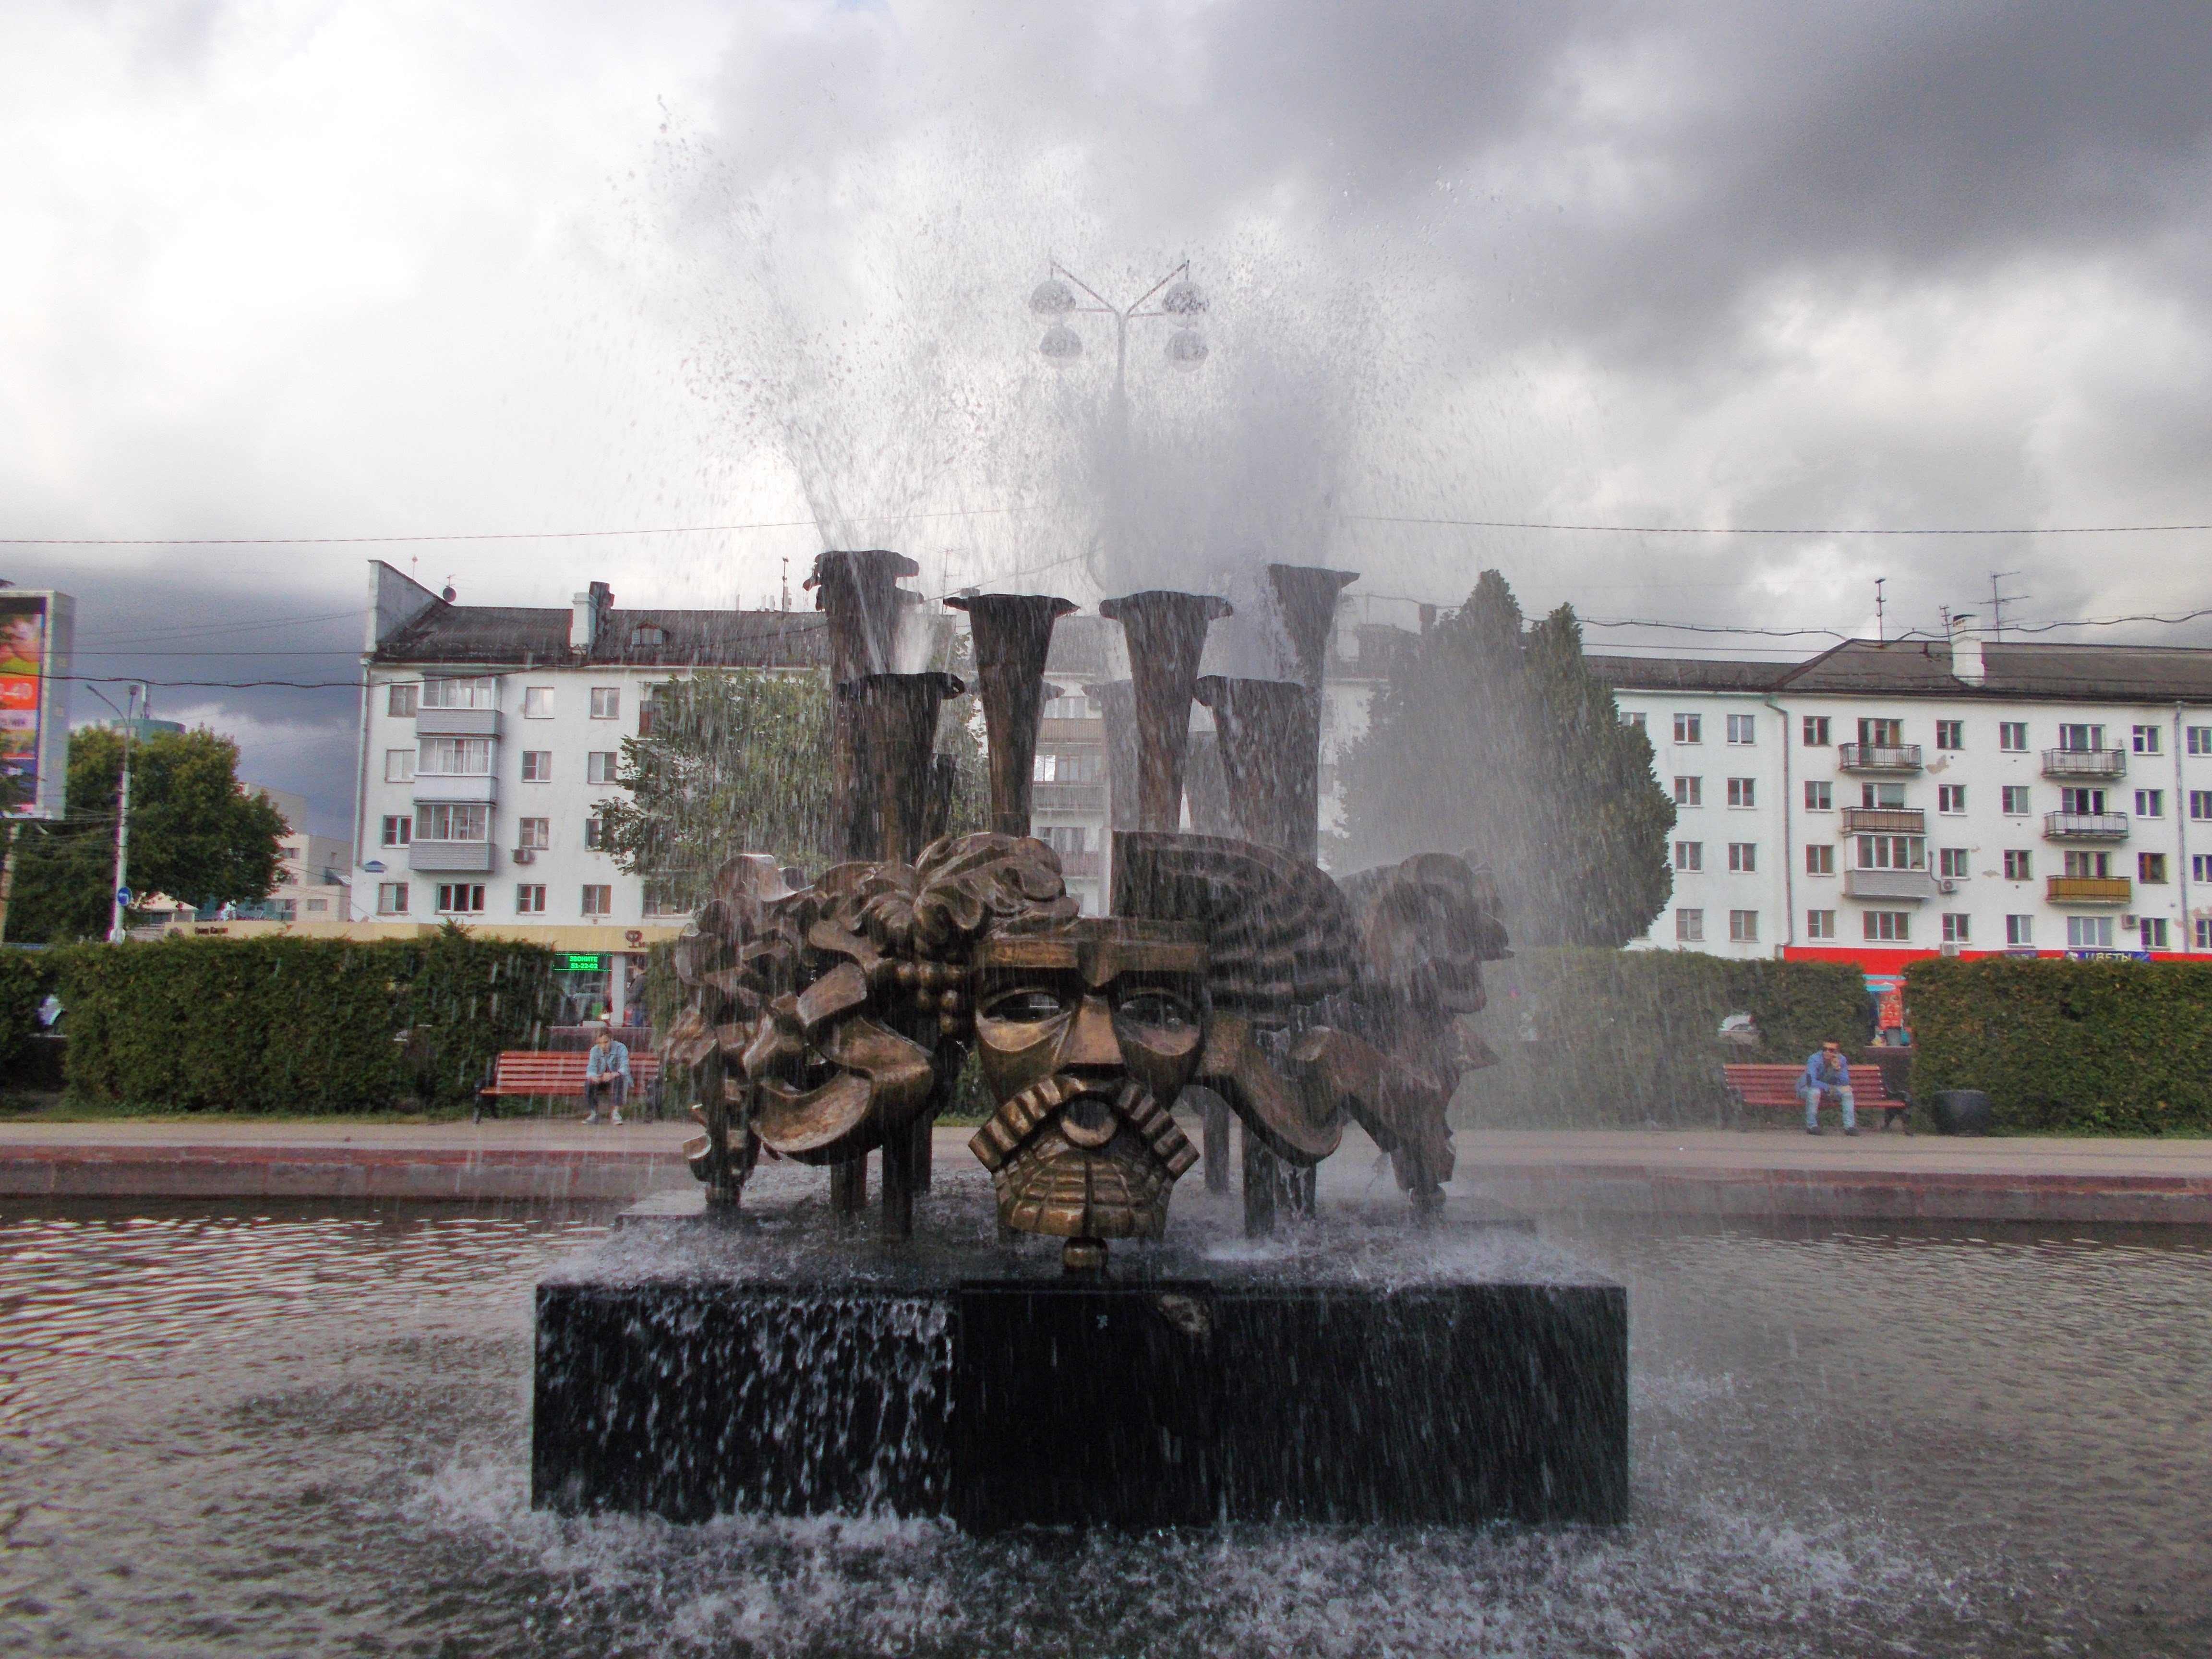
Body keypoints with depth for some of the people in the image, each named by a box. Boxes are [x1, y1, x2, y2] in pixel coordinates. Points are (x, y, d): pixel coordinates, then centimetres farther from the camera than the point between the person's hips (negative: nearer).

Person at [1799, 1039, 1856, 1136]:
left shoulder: (1841, 1061, -11)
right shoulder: (1815, 1060, -26)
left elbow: (1845, 1083, -17)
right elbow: (1811, 1082, -37)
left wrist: (1838, 1069, -32)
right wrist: (1828, 1088, -33)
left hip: (1831, 1088, 5)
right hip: (1806, 1089, -5)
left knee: (1847, 1091, -18)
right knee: (1815, 1091, -37)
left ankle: (1850, 1126, -16)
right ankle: (1812, 1126, -24)